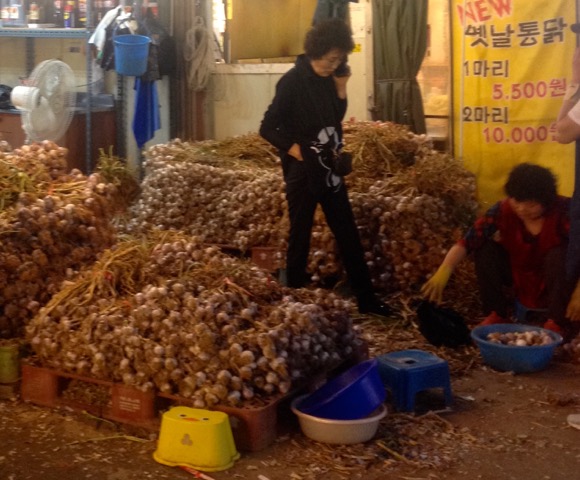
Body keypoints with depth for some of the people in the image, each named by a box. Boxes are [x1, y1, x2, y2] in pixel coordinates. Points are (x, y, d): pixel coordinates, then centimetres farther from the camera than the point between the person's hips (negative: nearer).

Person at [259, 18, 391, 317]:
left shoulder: (328, 79, 6)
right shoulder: (293, 81, -14)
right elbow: (267, 128, -12)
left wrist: (341, 89, 0)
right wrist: (294, 148, -17)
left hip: (330, 170, 7)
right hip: (302, 172, -7)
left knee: (348, 234, 10)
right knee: (300, 236, 3)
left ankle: (366, 299, 17)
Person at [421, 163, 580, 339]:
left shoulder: (564, 211, -26)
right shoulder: (503, 211, -19)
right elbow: (467, 241, -27)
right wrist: (443, 272, -42)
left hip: (555, 282, -3)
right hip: (521, 281, 3)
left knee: (559, 255, -32)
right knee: (485, 247, -17)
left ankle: (558, 323, -19)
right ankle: (496, 316, -7)